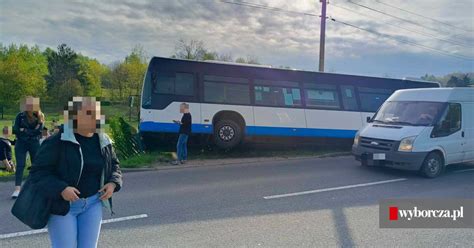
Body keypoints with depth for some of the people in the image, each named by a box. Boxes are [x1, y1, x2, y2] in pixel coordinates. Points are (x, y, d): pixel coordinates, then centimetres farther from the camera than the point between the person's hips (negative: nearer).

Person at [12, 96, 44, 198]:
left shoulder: (40, 117, -2)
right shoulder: (20, 116, -2)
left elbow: (38, 131, -12)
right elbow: (15, 130, -8)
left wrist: (25, 130, -16)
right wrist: (32, 132, -13)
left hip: (35, 143, 1)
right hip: (21, 143, -1)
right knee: (20, 165, -8)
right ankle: (17, 189, -11)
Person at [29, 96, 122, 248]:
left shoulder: (103, 141, 0)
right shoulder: (56, 142, -16)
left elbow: (114, 165, 12)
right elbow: (38, 172, -15)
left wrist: (113, 183, -7)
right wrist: (60, 189, -29)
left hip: (92, 204, 5)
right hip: (61, 204, -4)